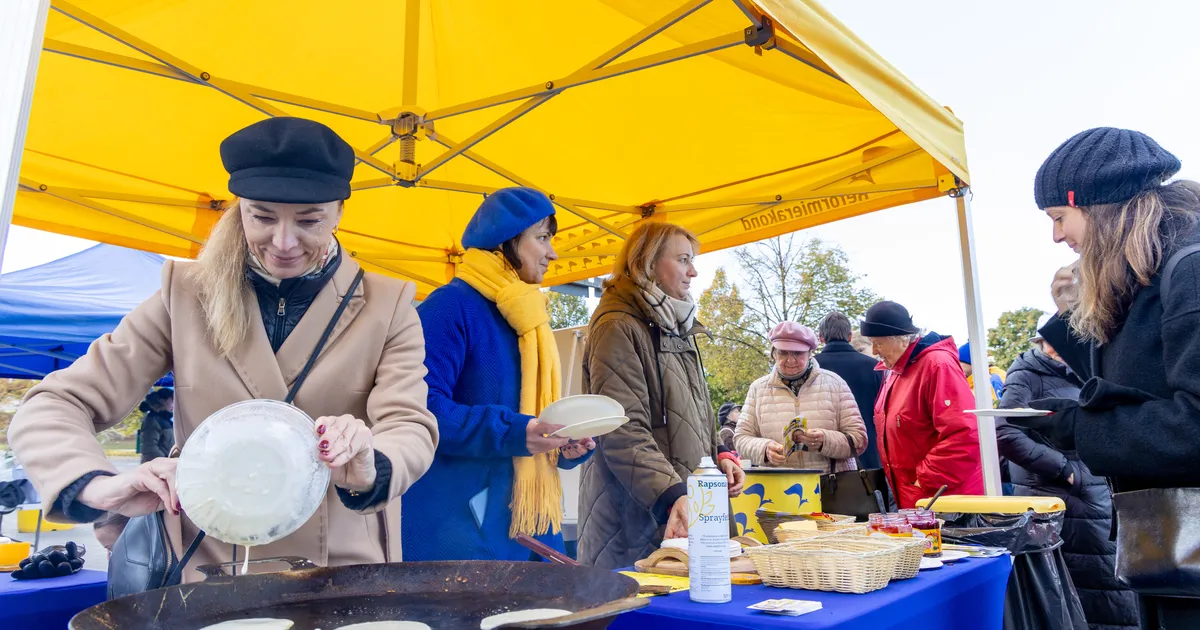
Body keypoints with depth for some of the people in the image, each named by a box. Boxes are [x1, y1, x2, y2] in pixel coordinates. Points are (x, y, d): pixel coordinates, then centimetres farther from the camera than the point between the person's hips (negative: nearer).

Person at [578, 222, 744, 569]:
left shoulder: (677, 327, 18)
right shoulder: (618, 328, -12)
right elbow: (623, 432, -21)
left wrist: (720, 454, 10)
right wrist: (673, 496, -30)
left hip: (690, 509, 9)